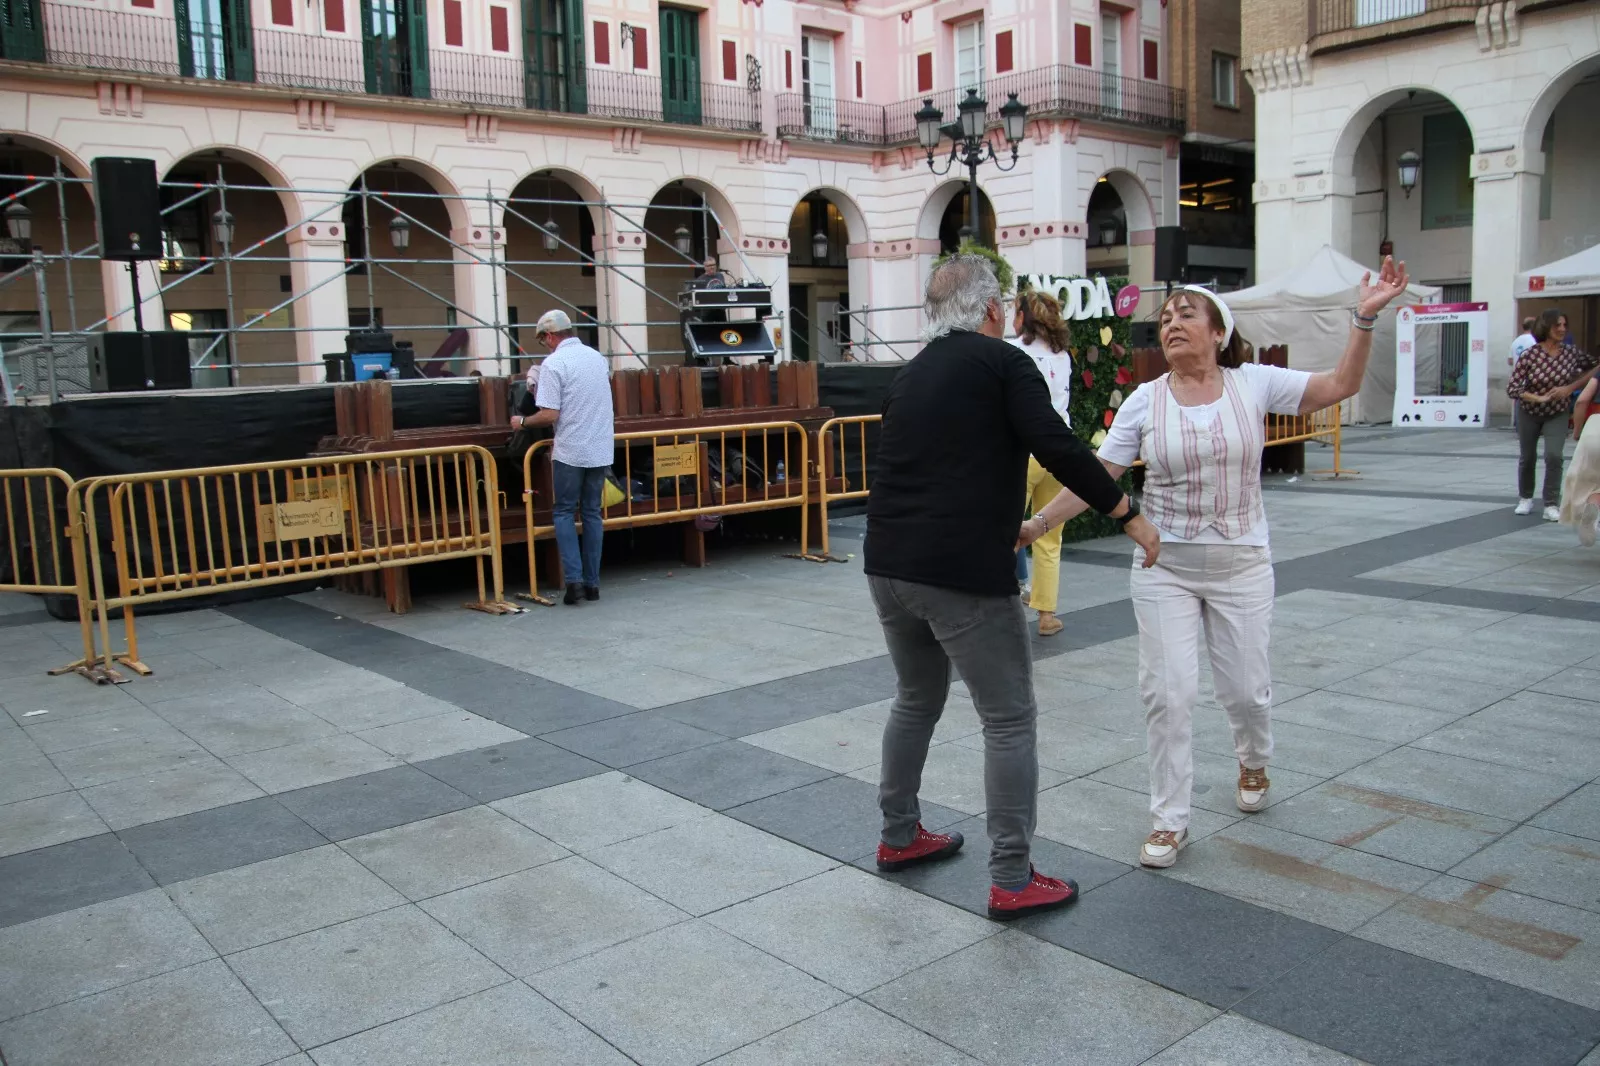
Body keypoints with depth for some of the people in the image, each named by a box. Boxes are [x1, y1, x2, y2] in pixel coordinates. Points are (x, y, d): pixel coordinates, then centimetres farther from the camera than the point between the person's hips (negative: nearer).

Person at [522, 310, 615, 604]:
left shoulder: (553, 363, -11)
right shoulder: (597, 357, 9)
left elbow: (550, 414, -15)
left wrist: (523, 421, 1)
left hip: (571, 451, -5)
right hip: (601, 449, 6)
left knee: (564, 512, 6)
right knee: (592, 512, 12)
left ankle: (574, 579, -4)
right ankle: (592, 582, 12)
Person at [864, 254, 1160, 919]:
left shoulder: (910, 377, 18)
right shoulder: (1002, 362, -2)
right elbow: (1058, 448, -13)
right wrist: (1129, 516, -4)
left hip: (887, 565, 8)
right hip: (963, 574, -7)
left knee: (916, 699, 25)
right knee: (1009, 720, 4)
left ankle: (899, 838, 36)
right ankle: (1012, 882, 8)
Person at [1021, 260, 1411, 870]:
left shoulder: (1254, 384, -4)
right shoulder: (1144, 401, -4)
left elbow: (1341, 386, -6)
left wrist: (1364, 319, -18)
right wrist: (1035, 526, -13)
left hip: (1240, 565, 0)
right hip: (1165, 567, 0)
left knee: (1246, 688, 10)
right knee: (1168, 692, -2)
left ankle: (1253, 761, 46)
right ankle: (1169, 820, 13)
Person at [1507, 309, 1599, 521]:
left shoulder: (1571, 353, -9)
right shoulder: (1529, 356, -17)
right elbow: (1511, 388, -20)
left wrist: (1570, 388, -7)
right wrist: (1538, 398, -32)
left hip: (1557, 414, 0)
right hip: (1529, 412, 0)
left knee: (1554, 456, -16)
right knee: (1527, 456, 13)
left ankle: (1552, 505, -7)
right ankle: (1525, 499, 34)